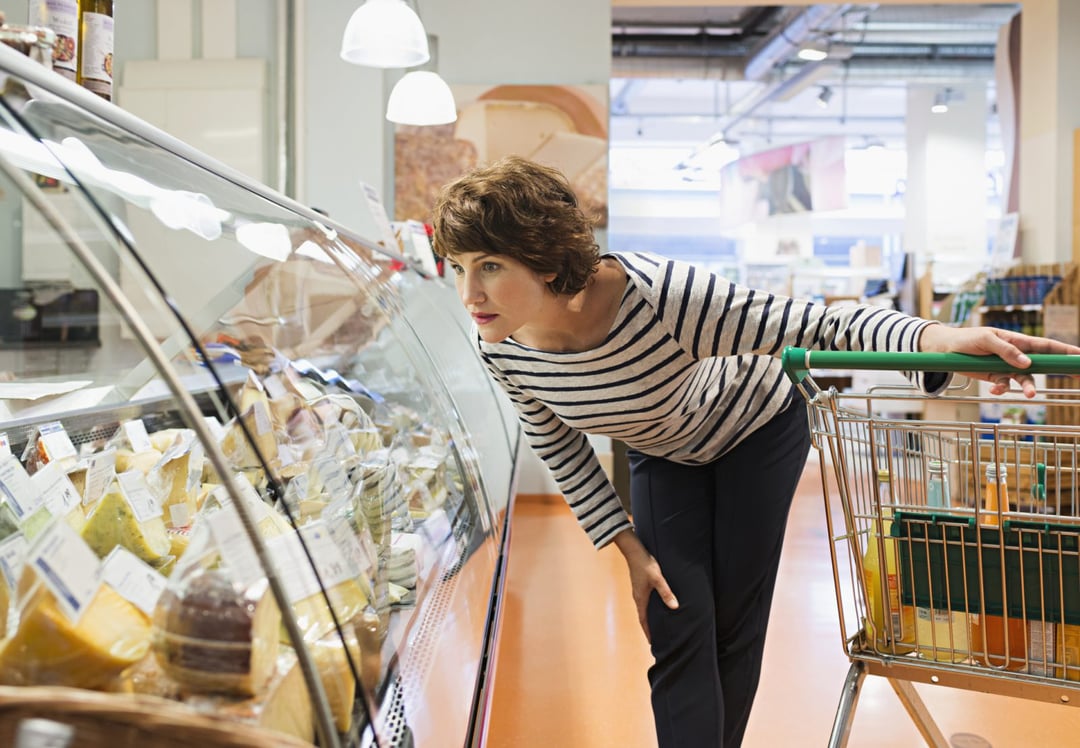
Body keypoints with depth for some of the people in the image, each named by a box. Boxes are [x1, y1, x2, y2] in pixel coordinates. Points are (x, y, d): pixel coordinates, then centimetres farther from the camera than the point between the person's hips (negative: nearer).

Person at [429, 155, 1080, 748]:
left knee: (734, 622, 3)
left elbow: (816, 323, -38)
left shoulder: (657, 294, -43)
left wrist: (933, 336, -56)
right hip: (663, 457, 3)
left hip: (759, 428, -3)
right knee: (677, 630, -5)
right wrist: (629, 546, -9)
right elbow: (560, 449, -7)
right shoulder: (503, 352, -25)